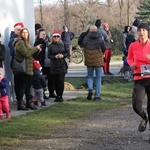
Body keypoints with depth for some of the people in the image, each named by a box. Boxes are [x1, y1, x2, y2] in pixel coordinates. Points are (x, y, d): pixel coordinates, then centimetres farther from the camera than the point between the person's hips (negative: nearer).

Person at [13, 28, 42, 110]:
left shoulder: (26, 42, 20)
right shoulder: (20, 42, -12)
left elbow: (31, 53, 24)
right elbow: (26, 53, -21)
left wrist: (37, 49, 6)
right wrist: (36, 48, -12)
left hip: (28, 69, 10)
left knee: (28, 86, 14)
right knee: (22, 87, -5)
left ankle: (29, 103, 20)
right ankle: (20, 104, 0)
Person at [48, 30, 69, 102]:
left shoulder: (63, 44, 5)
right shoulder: (51, 46, 2)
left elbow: (67, 53, 7)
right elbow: (49, 55, 0)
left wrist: (63, 56, -12)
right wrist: (55, 56, -16)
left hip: (62, 66, 0)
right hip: (54, 66, 0)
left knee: (61, 81, -7)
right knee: (55, 82, 2)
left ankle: (60, 96, 1)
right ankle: (57, 95, 15)